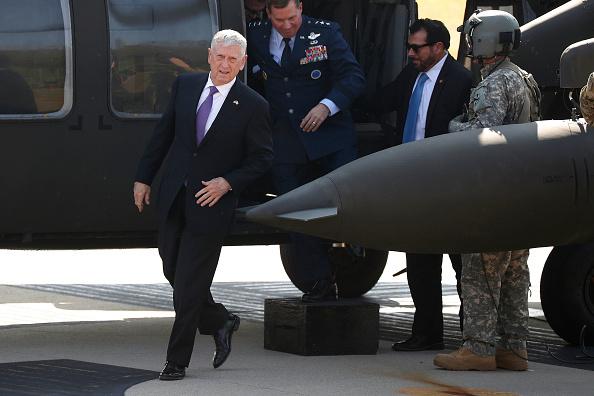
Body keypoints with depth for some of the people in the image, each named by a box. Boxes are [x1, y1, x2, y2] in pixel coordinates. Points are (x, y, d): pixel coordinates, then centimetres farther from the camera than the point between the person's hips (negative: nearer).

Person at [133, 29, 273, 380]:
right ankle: (221, 322, 35)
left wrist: (228, 182, -16)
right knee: (173, 270, 12)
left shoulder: (253, 106, -9)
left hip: (212, 203, -5)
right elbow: (163, 135, 11)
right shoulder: (185, 85, 4)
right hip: (175, 199, 5)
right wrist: (144, 177, 10)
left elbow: (262, 158, -4)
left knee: (189, 284, -3)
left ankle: (177, 361, 9)